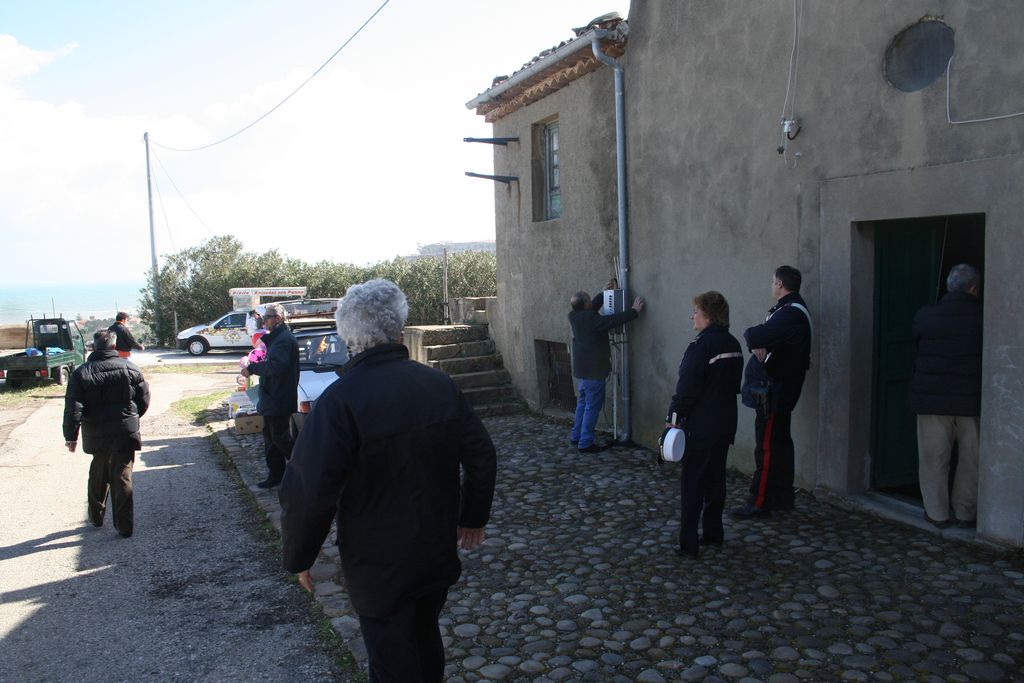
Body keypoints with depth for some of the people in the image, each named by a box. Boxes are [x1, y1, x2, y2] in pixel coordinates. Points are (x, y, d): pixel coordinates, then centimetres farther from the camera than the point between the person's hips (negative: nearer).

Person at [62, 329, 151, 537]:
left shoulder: (81, 373, -6)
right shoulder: (130, 368, -3)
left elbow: (73, 408, -10)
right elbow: (144, 400, 2)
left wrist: (71, 436, -2)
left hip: (97, 436, 1)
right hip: (125, 434, -1)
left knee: (98, 475, 21)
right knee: (122, 477, 3)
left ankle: (96, 516, 34)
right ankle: (124, 525, 2)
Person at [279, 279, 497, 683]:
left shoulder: (340, 399, -22)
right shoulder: (440, 385, -5)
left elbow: (309, 491, -23)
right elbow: (481, 457, 3)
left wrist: (299, 557, -6)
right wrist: (473, 517, 18)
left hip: (378, 569, -5)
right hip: (439, 555, 5)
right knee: (425, 640, 26)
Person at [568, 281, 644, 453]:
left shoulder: (574, 316, 3)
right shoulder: (591, 319, -22)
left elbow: (593, 307, 20)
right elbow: (615, 320, -21)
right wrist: (634, 311, -9)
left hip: (581, 370, 9)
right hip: (593, 370, -9)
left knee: (582, 403, 20)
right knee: (593, 407, -1)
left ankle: (576, 437, 28)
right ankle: (585, 443, 2)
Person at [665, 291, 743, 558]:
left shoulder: (701, 346, -18)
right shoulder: (733, 345, 8)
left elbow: (687, 388, -20)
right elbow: (734, 384, 14)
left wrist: (674, 418, -13)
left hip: (701, 426, -8)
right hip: (726, 423, 8)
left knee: (692, 482, -1)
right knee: (715, 478, 17)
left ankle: (688, 543, 2)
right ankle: (713, 533, 26)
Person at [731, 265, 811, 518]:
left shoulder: (790, 313, -20)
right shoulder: (791, 309, 15)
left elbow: (756, 336, -32)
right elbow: (757, 336, 8)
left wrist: (752, 335, -10)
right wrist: (757, 342, -13)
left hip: (775, 390, -11)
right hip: (781, 389, 11)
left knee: (766, 445, -5)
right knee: (781, 442, 16)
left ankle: (759, 502, 1)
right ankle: (782, 497, 27)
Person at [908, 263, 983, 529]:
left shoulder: (925, 316, -3)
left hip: (931, 397, 0)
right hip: (972, 398, 0)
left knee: (934, 457, 7)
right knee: (970, 458, 12)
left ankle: (937, 513, 11)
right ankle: (966, 513, 19)